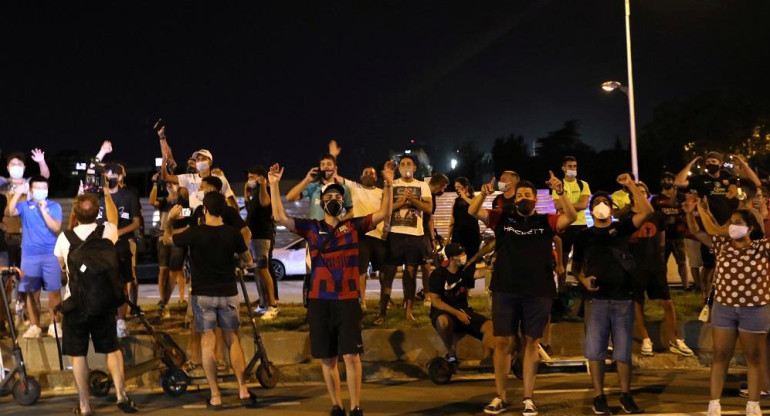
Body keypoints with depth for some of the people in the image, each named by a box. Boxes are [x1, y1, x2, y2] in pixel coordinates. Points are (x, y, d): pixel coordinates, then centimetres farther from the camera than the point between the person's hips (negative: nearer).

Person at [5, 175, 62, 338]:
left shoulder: (54, 206, 4)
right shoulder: (24, 206, 6)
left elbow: (56, 228, -8)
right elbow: (9, 213, -13)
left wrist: (43, 210, -12)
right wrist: (17, 194, -22)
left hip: (51, 254, -1)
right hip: (29, 255, 1)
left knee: (54, 291, -3)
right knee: (30, 292, 5)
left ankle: (54, 324, 7)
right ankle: (34, 326, 14)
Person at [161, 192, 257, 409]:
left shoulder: (194, 233, -12)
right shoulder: (232, 233, -6)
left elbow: (167, 240, 5)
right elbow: (247, 261, 7)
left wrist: (170, 220, 20)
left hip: (203, 294, -2)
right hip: (228, 293, 2)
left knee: (208, 342, 3)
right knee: (233, 340, 11)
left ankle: (215, 396, 3)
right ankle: (243, 391, 7)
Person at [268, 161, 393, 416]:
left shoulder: (354, 226, 6)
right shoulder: (311, 228, 6)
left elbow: (383, 213, 0)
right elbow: (280, 217, -2)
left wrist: (388, 185, -13)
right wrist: (274, 185, -10)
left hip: (348, 300, -1)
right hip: (319, 301, 1)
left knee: (351, 355, -5)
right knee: (327, 358, 7)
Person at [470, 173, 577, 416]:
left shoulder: (546, 221, 4)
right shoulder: (503, 217, 6)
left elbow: (572, 217, -9)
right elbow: (473, 212, -1)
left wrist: (561, 192, -23)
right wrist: (483, 193, -20)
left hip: (538, 293, 0)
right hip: (505, 290, 0)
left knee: (532, 342, 6)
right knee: (503, 342, 3)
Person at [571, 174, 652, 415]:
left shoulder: (621, 228, 6)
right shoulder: (585, 236, 9)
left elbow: (647, 211, -6)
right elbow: (576, 265, 15)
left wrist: (631, 185, -10)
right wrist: (583, 280, -5)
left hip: (624, 299, 0)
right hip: (598, 300, 1)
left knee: (623, 351, 5)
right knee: (595, 350, -3)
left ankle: (625, 395, 15)